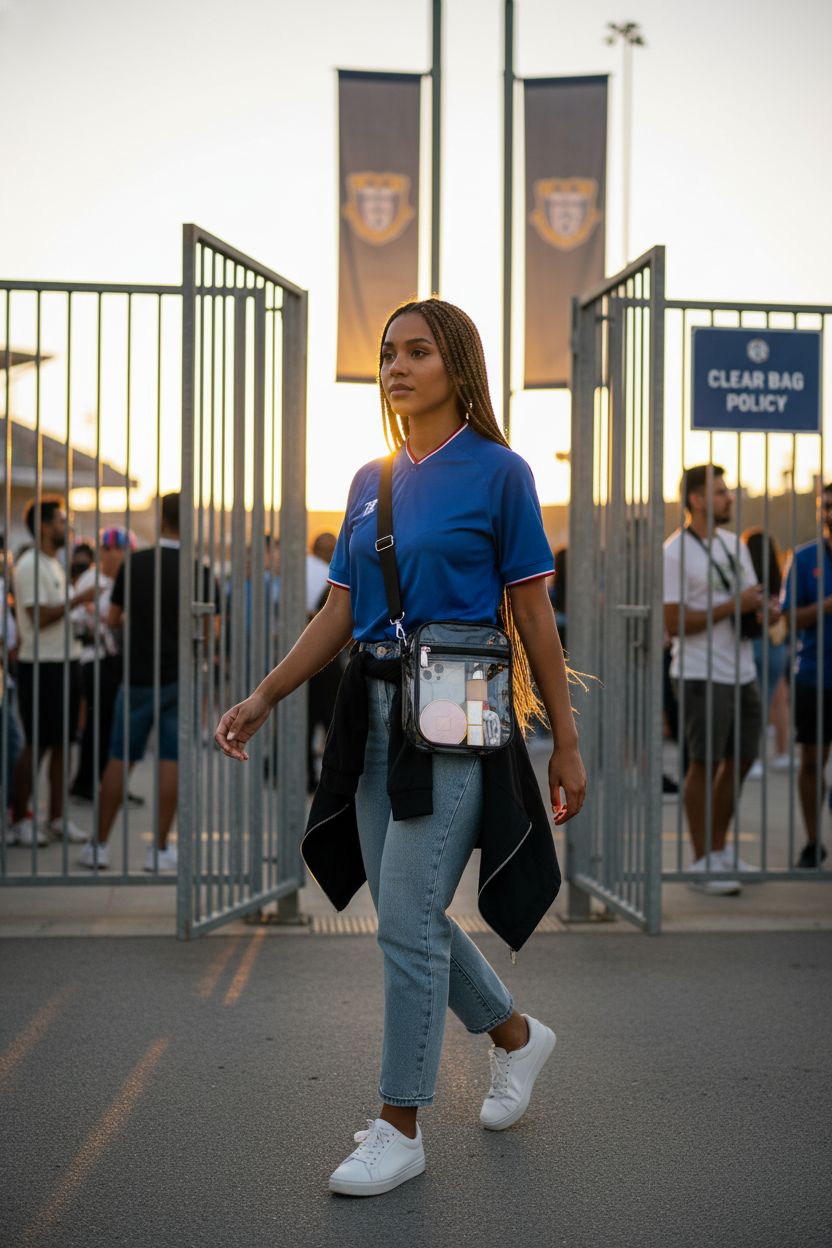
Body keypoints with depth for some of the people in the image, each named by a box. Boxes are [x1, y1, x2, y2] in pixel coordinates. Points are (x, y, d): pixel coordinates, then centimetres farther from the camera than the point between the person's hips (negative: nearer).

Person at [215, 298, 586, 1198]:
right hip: (375, 712, 7)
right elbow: (339, 613, 12)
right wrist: (264, 698, 2)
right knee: (408, 917, 13)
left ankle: (400, 1130, 8)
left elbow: (532, 615, -4)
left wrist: (565, 743, -3)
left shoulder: (498, 473, -5)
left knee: (407, 920, -6)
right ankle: (516, 1036, 37)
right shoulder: (370, 481, 12)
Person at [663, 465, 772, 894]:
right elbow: (673, 622, -17)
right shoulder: (675, 553, -11)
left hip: (742, 670, 8)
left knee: (740, 760, 13)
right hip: (702, 675, -8)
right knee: (703, 764, -3)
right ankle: (701, 863, 5)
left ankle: (720, 850, 27)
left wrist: (764, 610, -4)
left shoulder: (734, 544, 13)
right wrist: (734, 605, -18)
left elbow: (752, 598, 20)